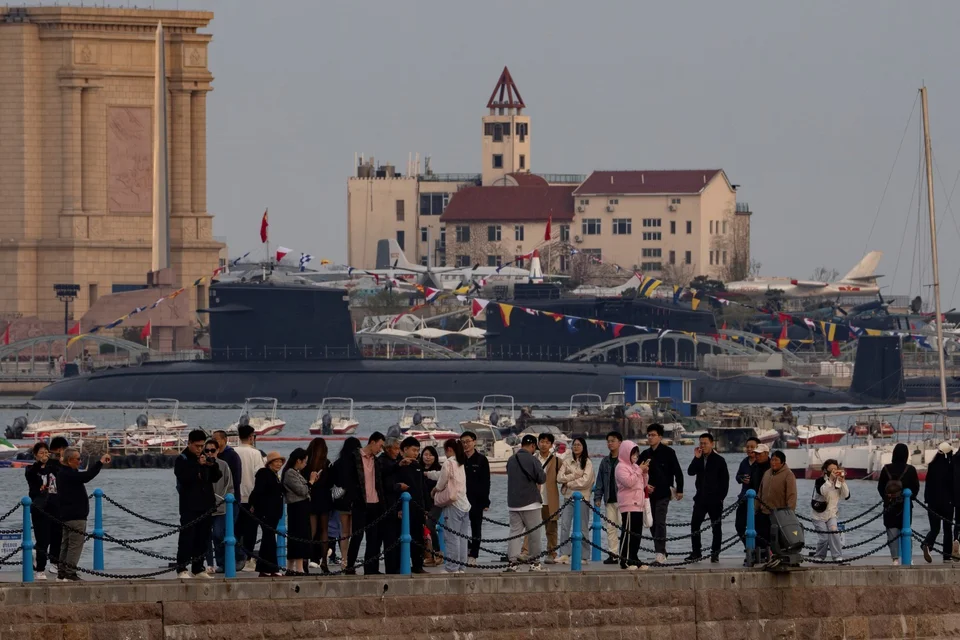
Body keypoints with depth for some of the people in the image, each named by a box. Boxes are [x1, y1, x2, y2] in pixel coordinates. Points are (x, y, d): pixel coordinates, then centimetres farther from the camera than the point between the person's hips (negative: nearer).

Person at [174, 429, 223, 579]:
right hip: (189, 505, -6)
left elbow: (216, 478, 10)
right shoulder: (182, 460, -5)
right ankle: (182, 569, -7)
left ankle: (198, 568, 13)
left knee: (203, 538, 8)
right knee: (187, 537, -8)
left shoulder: (204, 457, 12)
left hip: (205, 504, 6)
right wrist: (199, 465, -22)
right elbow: (184, 478, -20)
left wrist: (213, 464, -8)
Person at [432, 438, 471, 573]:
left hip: (453, 504, -8)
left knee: (453, 538, -6)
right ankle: (461, 566, 12)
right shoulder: (461, 464, 13)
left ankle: (452, 568, -7)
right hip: (464, 503, 8)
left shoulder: (449, 463, -10)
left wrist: (435, 490, 14)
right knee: (462, 537, 9)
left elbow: (441, 483, -5)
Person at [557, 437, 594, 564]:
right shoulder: (567, 462, 11)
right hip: (568, 496, 4)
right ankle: (564, 554, -8)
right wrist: (574, 476, -10)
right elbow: (559, 478, 1)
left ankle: (584, 556, 5)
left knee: (582, 528, 0)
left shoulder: (587, 463, 0)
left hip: (582, 497, -4)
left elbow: (585, 481, -11)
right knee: (564, 525, -7)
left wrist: (569, 483, -5)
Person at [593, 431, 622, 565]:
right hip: (609, 501, 6)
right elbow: (600, 481, 17)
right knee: (610, 528, 5)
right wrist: (597, 497, 9)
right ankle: (612, 554, 8)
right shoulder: (605, 461, 15)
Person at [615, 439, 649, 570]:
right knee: (628, 533, -9)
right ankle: (625, 560, -8)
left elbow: (643, 485, 24)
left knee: (637, 534, 9)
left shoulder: (635, 466, 20)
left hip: (638, 505, 9)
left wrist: (645, 473, 7)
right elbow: (629, 482, -20)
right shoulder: (621, 467, -6)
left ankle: (634, 559, 14)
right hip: (628, 506, -9)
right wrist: (639, 470, -14)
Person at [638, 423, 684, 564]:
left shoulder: (668, 453, -4)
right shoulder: (645, 454, 11)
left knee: (660, 522, -13)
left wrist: (679, 490, -5)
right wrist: (644, 485, -1)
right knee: (653, 523, 7)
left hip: (663, 493, -6)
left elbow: (678, 472, -2)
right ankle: (661, 552, 14)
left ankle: (660, 554, -16)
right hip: (649, 494, 6)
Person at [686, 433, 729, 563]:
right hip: (701, 498, 4)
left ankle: (715, 553, 7)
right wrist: (696, 458, -14)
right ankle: (696, 553, 4)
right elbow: (690, 472, -5)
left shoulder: (719, 460, -3)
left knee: (716, 527, 2)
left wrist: (721, 497, -9)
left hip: (715, 500, -4)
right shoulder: (699, 459, 9)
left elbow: (725, 480, -3)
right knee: (694, 524, -2)